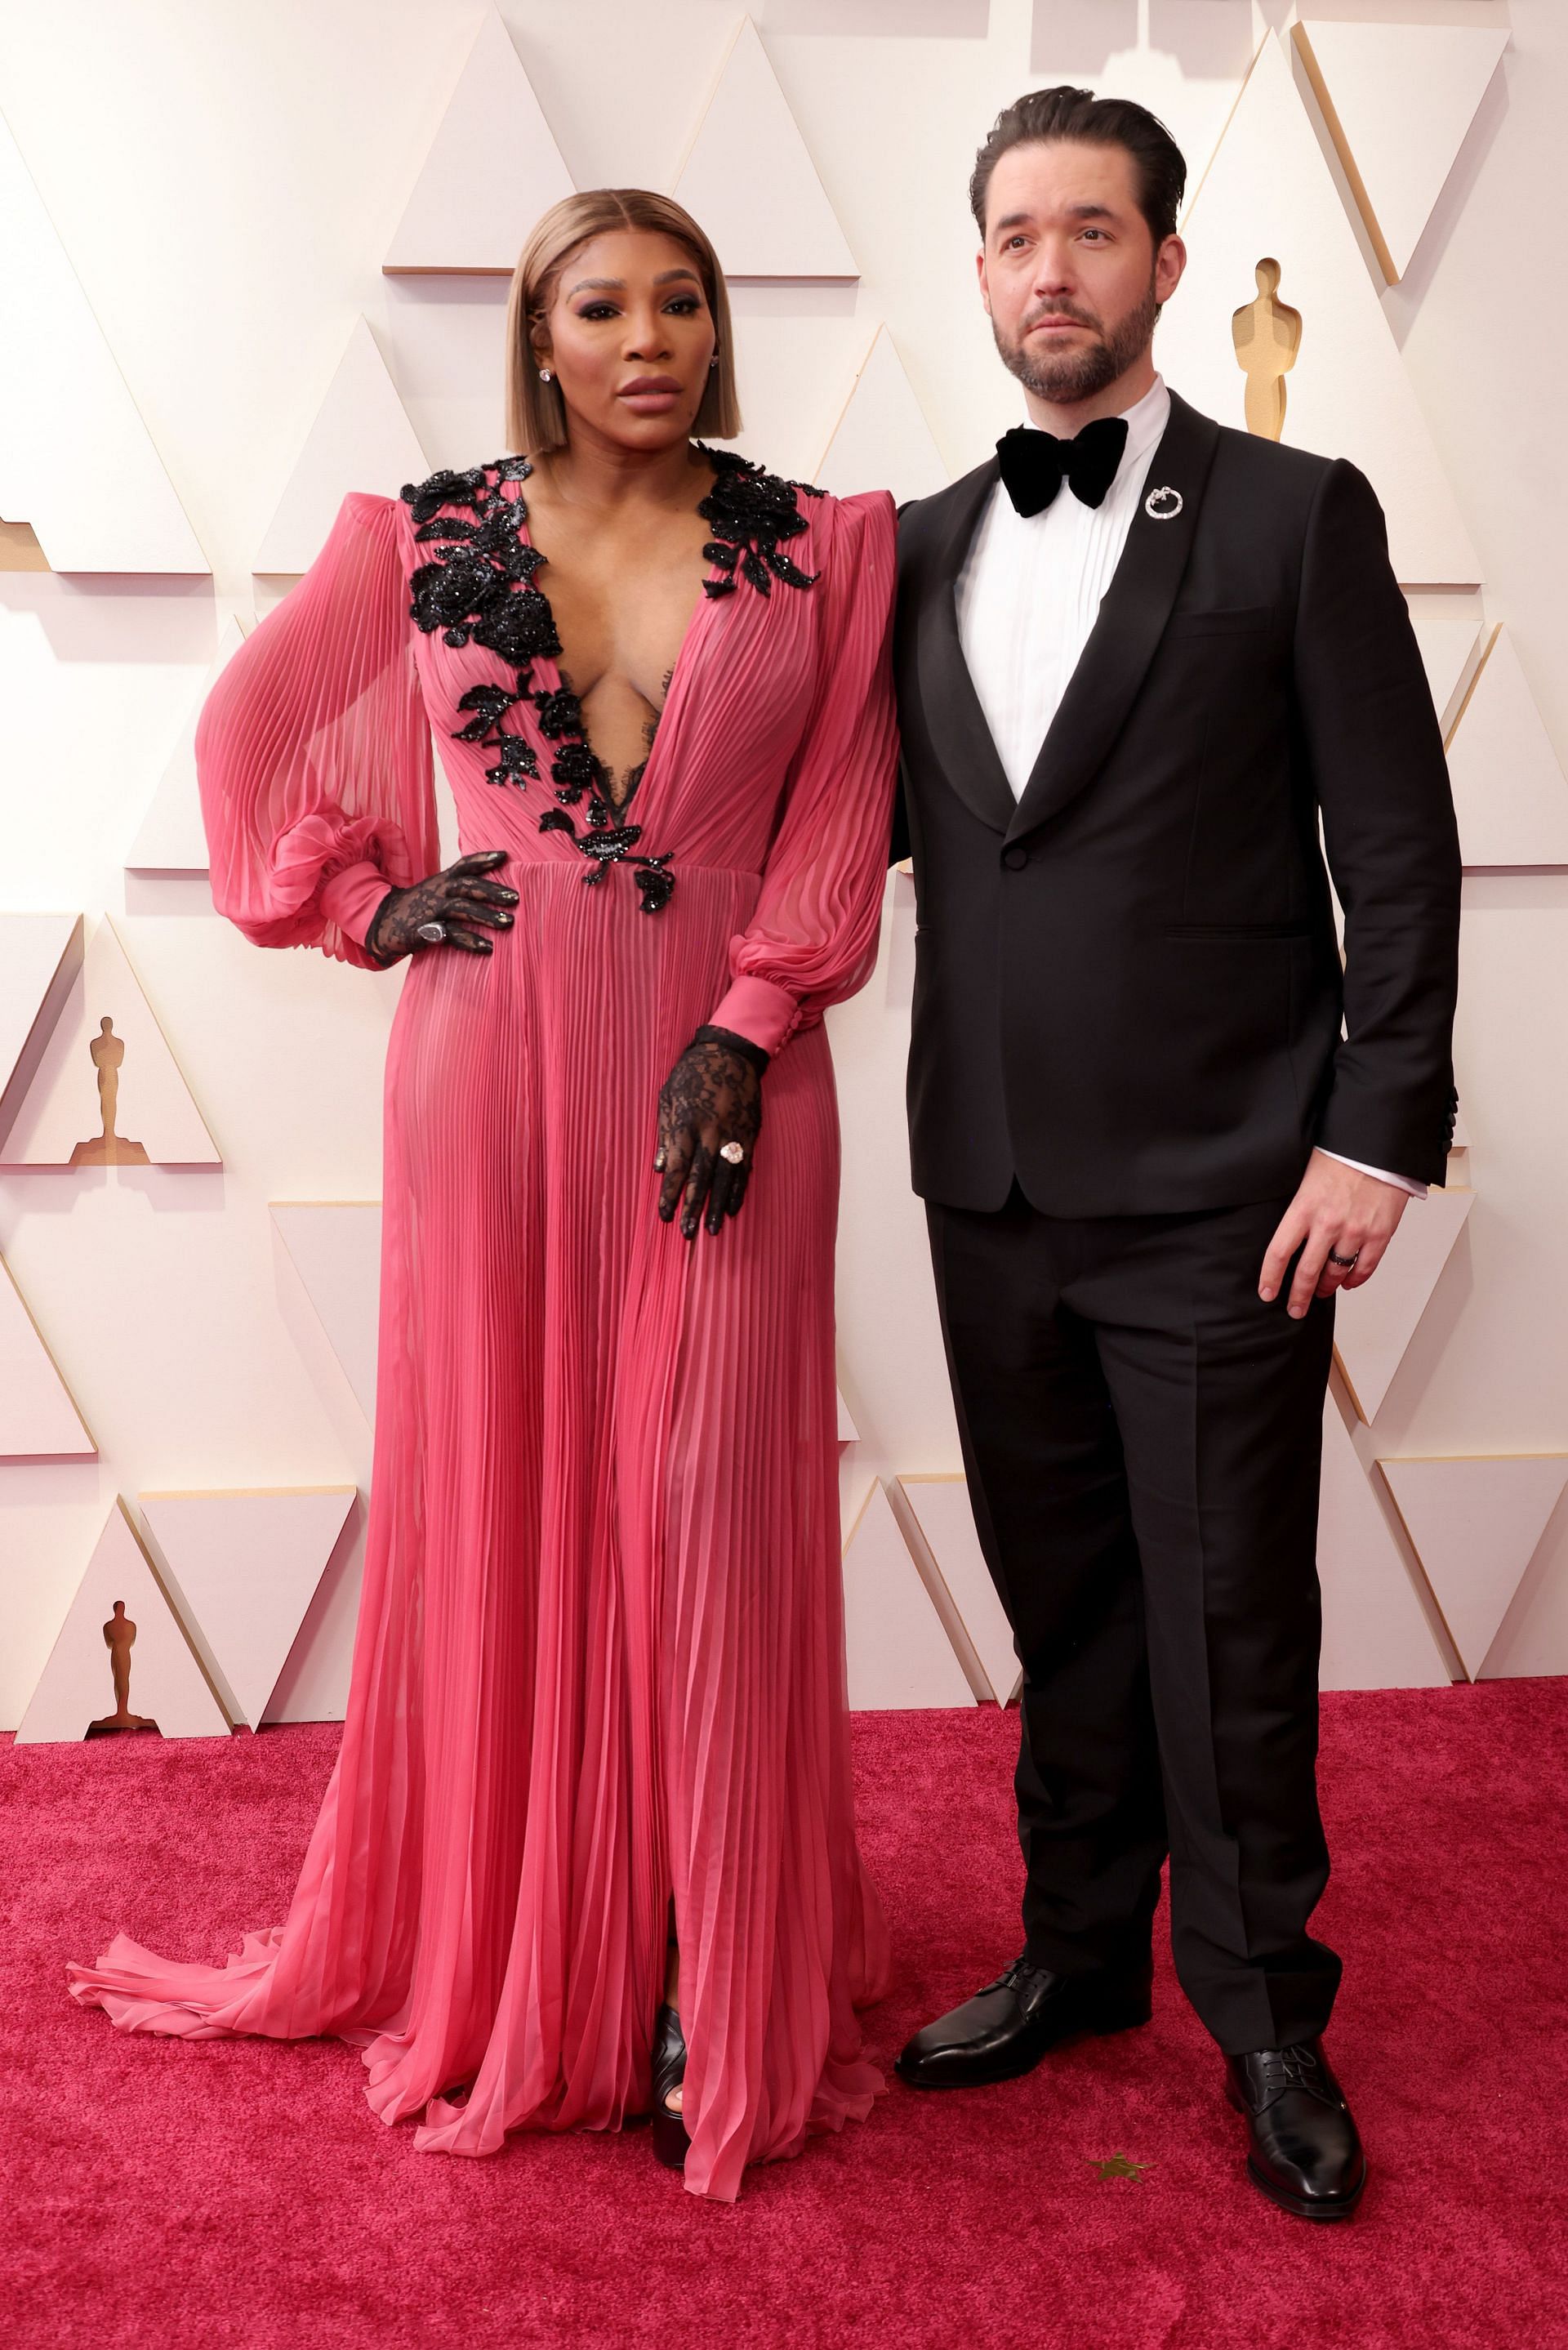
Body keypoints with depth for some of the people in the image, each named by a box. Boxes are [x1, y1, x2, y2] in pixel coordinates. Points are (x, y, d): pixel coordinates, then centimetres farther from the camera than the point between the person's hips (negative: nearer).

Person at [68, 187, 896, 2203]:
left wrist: (741, 1037, -10)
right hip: (495, 1069, 1)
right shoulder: (423, 539, 6)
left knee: (707, 1513, 0)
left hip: (724, 1073, 0)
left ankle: (715, 1998, 13)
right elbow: (251, 729, 15)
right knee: (503, 1499, 6)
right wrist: (360, 904, 4)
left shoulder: (822, 548, 4)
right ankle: (506, 1965, 22)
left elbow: (838, 817, 0)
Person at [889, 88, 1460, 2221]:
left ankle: (1263, 2013, 23)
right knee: (1063, 1603, 16)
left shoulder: (1294, 516, -2)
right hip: (996, 1184, 5)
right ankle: (1080, 1951, 33)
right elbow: (880, 811, 15)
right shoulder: (925, 547, 11)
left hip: (1218, 1190, -4)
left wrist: (1380, 1130, -11)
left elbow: (1399, 851, -4)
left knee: (1229, 1620, 4)